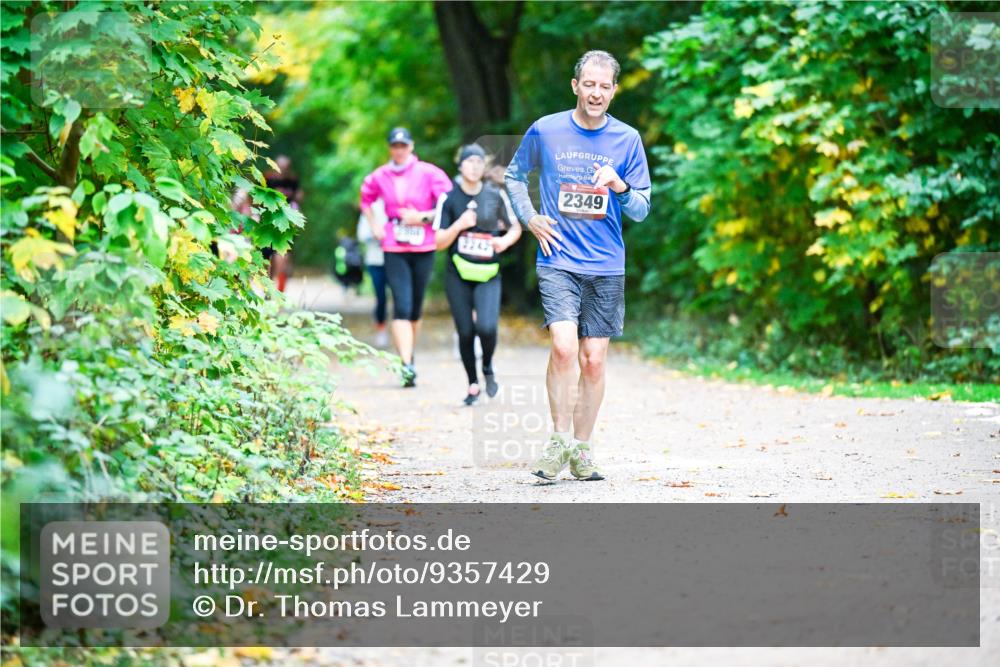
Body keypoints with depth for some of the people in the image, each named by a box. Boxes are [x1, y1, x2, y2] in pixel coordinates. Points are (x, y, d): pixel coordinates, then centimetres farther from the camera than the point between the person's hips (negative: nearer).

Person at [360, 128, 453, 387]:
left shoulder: (428, 173, -3)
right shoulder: (379, 177, 6)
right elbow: (366, 198, 26)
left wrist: (422, 217, -11)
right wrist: (374, 226, 15)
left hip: (423, 248, 0)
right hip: (394, 249, 0)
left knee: (415, 307, 8)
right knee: (402, 306, -12)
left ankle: (408, 355, 28)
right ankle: (406, 365, -18)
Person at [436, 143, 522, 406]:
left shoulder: (496, 196, 2)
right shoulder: (450, 199, 0)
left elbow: (515, 228, 13)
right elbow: (440, 243, -1)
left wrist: (505, 241, -8)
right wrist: (459, 225, -17)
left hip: (488, 275, 0)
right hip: (458, 275, 0)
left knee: (486, 327, -20)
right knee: (466, 332, 0)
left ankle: (488, 369, 11)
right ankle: (473, 384, 20)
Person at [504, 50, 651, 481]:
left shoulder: (627, 139, 4)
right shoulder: (545, 131, 1)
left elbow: (642, 210, 7)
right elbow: (514, 175, 19)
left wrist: (621, 188, -14)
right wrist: (530, 219, 6)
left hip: (607, 267, 2)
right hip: (558, 261, -2)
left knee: (594, 360, 4)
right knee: (564, 346, -19)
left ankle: (582, 451, 16)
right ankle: (560, 439, -5)